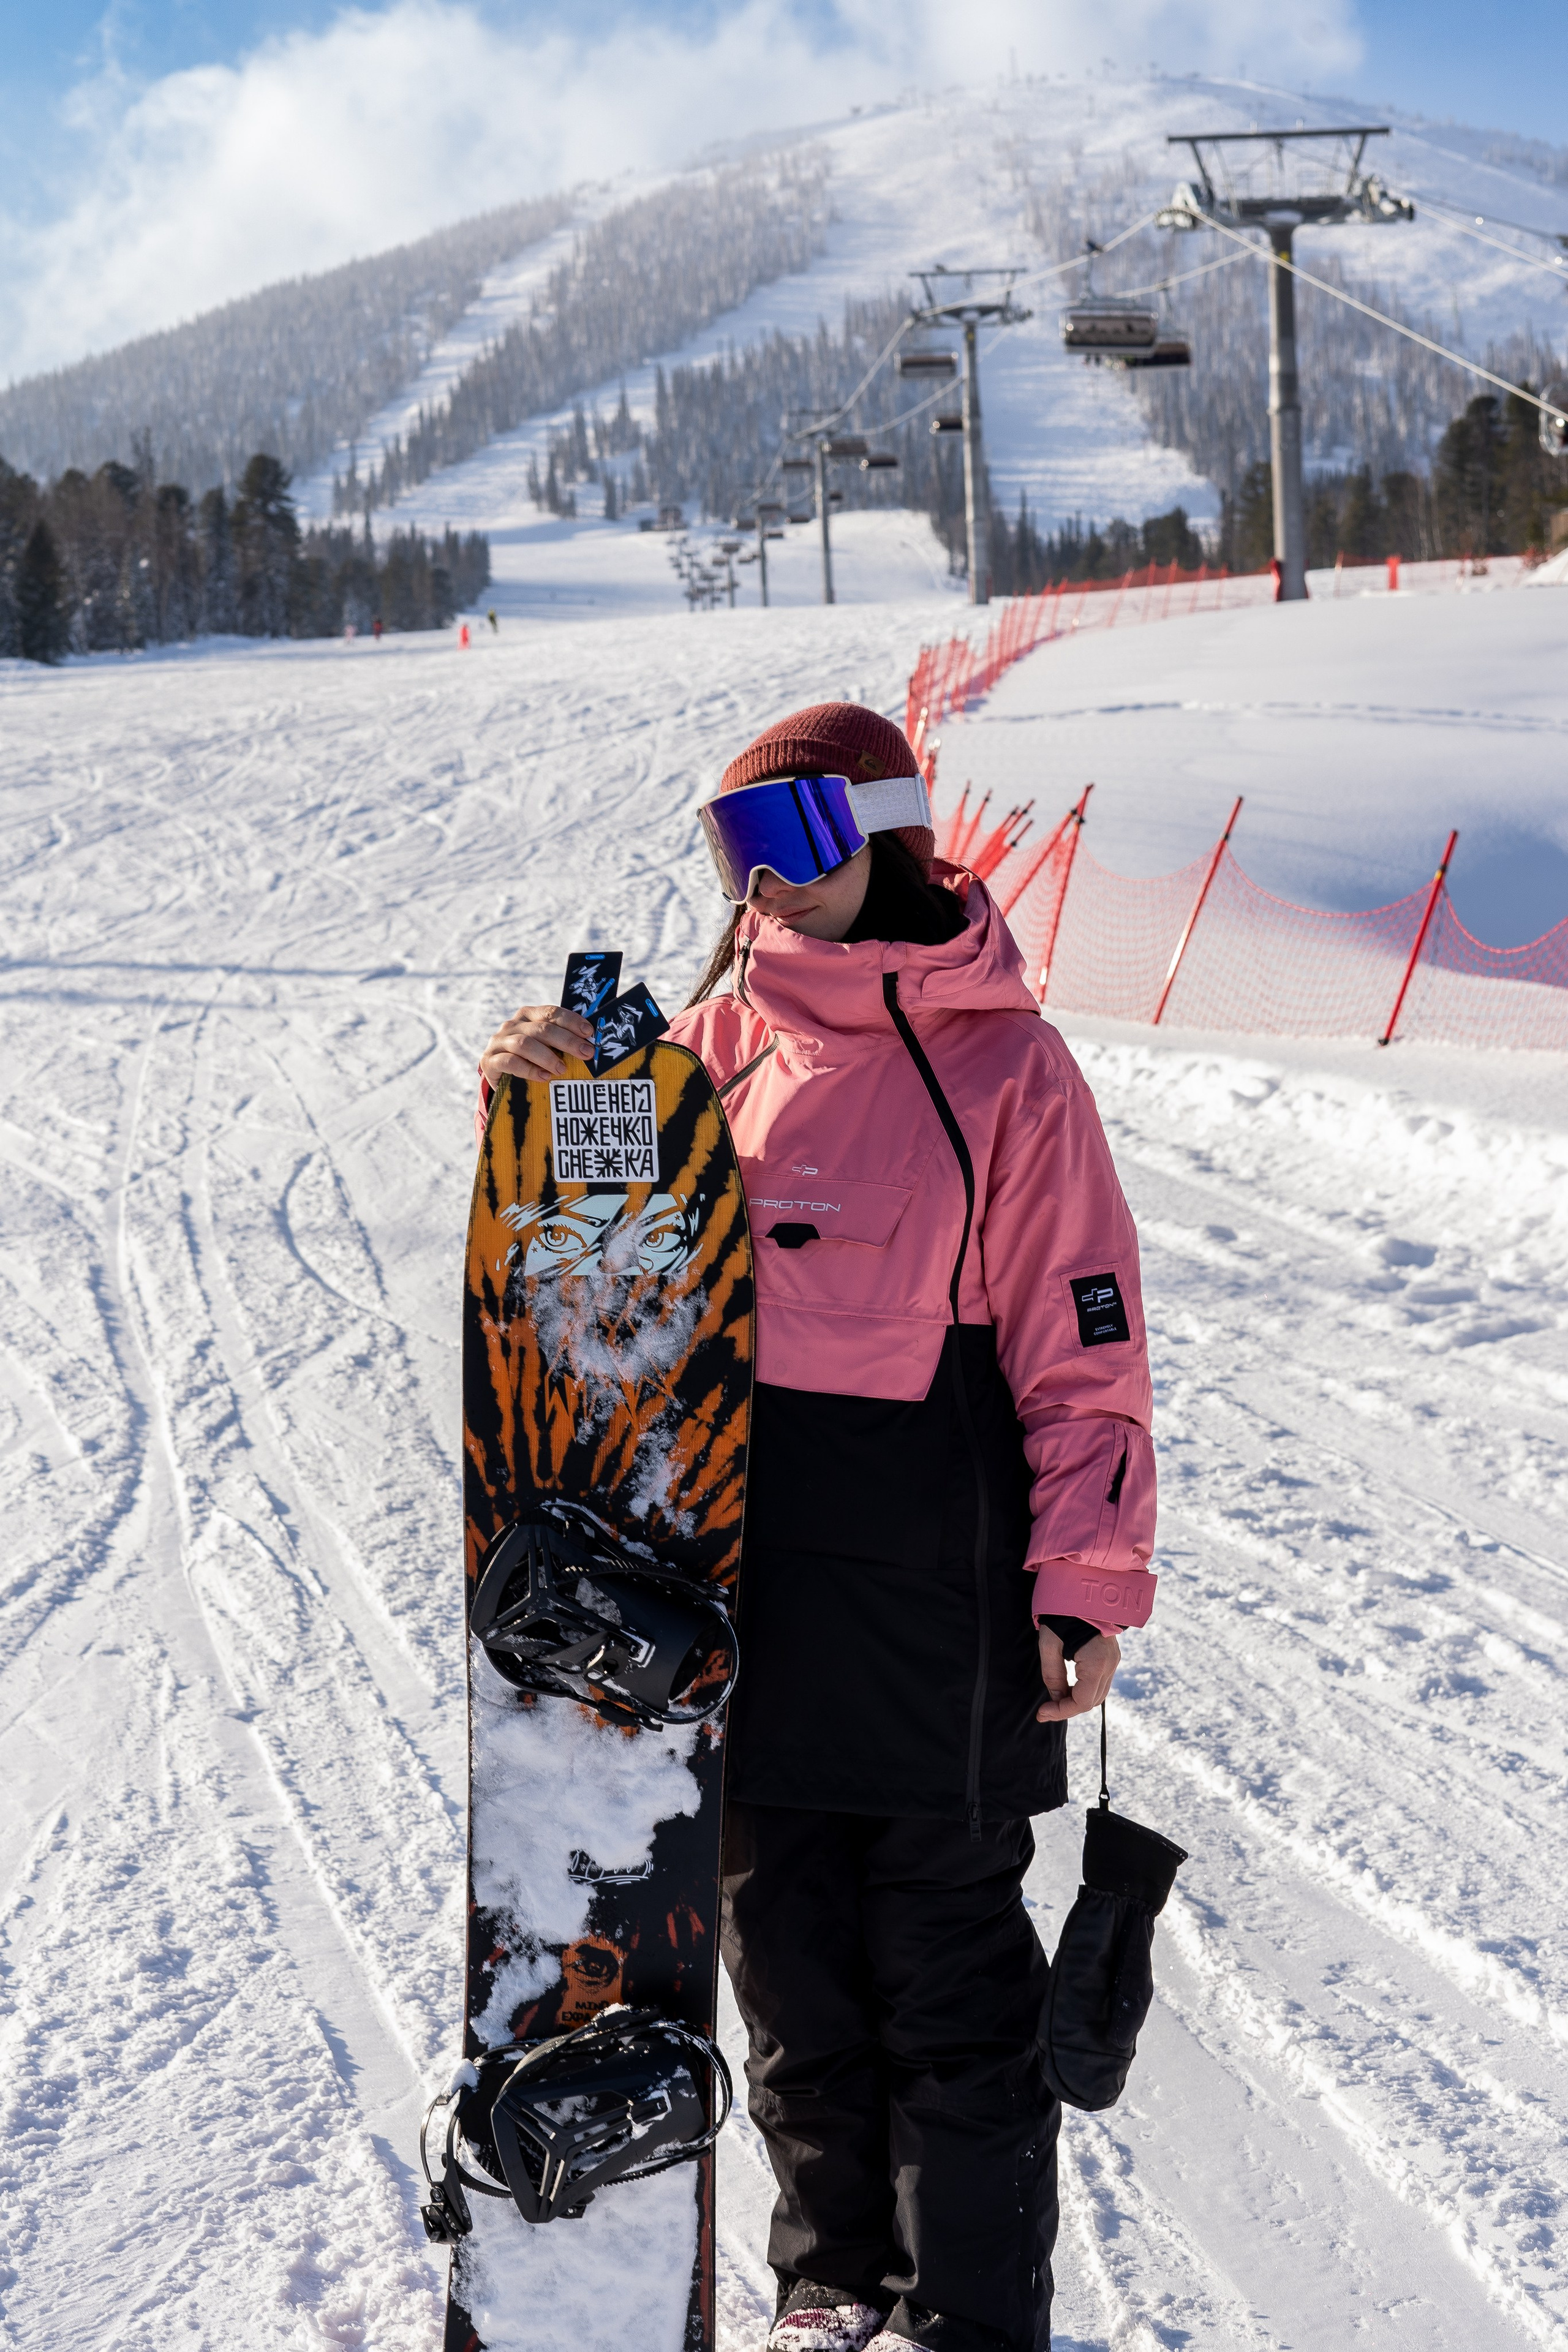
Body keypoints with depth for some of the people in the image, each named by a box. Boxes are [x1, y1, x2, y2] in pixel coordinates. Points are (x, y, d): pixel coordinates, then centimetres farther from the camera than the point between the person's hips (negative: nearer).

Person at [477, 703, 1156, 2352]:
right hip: (746, 1585, 5)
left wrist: (1088, 1578, -10)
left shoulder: (998, 1065, -5)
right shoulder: (714, 1043, 8)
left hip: (933, 1597, -5)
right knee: (788, 1959, 14)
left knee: (946, 1976, 5)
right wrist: (542, 1101, -8)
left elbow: (1082, 1343, -6)